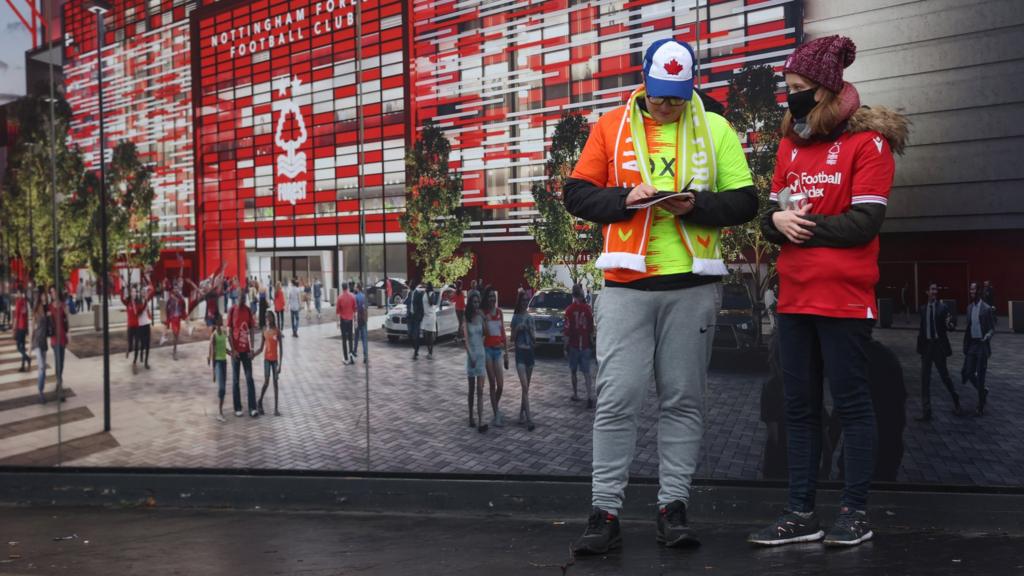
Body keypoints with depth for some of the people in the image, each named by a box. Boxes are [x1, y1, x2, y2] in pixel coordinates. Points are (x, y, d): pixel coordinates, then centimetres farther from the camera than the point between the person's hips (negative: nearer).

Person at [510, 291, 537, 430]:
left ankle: (522, 415, 19)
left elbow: (535, 339, 9)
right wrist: (517, 329, -15)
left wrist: (530, 329, -8)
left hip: (530, 352, 5)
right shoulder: (516, 318, 0)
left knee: (527, 387, 8)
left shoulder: (530, 318, 10)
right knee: (524, 387, -13)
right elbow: (512, 339, 2)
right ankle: (529, 419, -19)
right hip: (520, 352, -5)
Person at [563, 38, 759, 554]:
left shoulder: (716, 129, 8)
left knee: (684, 400, 6)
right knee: (617, 399, -2)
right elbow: (577, 195, 5)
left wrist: (697, 205, -13)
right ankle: (605, 511, 4)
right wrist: (625, 199, -12)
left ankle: (673, 506, 15)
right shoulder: (610, 127, 8)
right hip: (626, 284, 0)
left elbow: (744, 201, 5)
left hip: (693, 285, 1)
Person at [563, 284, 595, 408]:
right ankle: (590, 396, -11)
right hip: (585, 345, 1)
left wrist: (565, 347, -4)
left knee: (573, 371, 15)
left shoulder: (570, 309, -10)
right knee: (586, 372, 1)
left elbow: (567, 330, -10)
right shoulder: (588, 308, -4)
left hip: (573, 345, -1)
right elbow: (591, 329, 3)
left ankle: (575, 394, 22)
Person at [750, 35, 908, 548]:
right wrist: (778, 222, -10)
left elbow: (866, 221, -13)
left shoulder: (868, 141, -5)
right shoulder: (789, 143, 15)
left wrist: (801, 226, -10)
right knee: (799, 406, 9)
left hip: (844, 296, -6)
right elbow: (772, 213, 13)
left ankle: (856, 513, 11)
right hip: (794, 295, 7)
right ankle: (802, 513, 15)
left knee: (850, 403, 1)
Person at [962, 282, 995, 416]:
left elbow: (992, 328, -9)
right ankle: (983, 390, 32)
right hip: (971, 344, 6)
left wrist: (987, 336, -25)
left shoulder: (987, 308, -11)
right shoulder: (969, 307, 8)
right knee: (967, 373, 4)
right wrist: (966, 329, 1)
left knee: (980, 375, -1)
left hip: (982, 345, -6)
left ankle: (981, 406, 12)